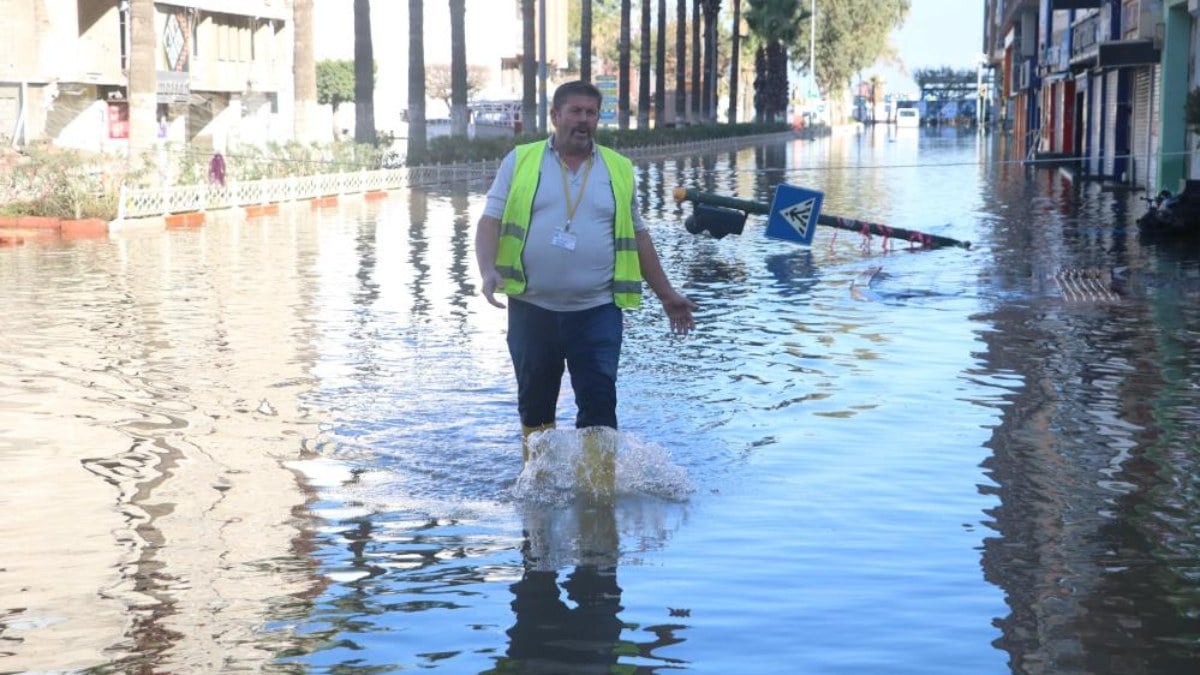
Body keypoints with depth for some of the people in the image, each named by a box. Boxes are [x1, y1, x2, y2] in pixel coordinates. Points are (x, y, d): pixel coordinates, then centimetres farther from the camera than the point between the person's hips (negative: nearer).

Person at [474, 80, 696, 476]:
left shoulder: (618, 170, 10)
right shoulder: (520, 161, 5)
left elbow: (637, 236, 16)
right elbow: (491, 221, 0)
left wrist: (666, 294, 14)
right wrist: (488, 270, -18)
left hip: (597, 311, 0)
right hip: (532, 309, 0)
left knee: (599, 402, -8)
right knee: (535, 405, 9)